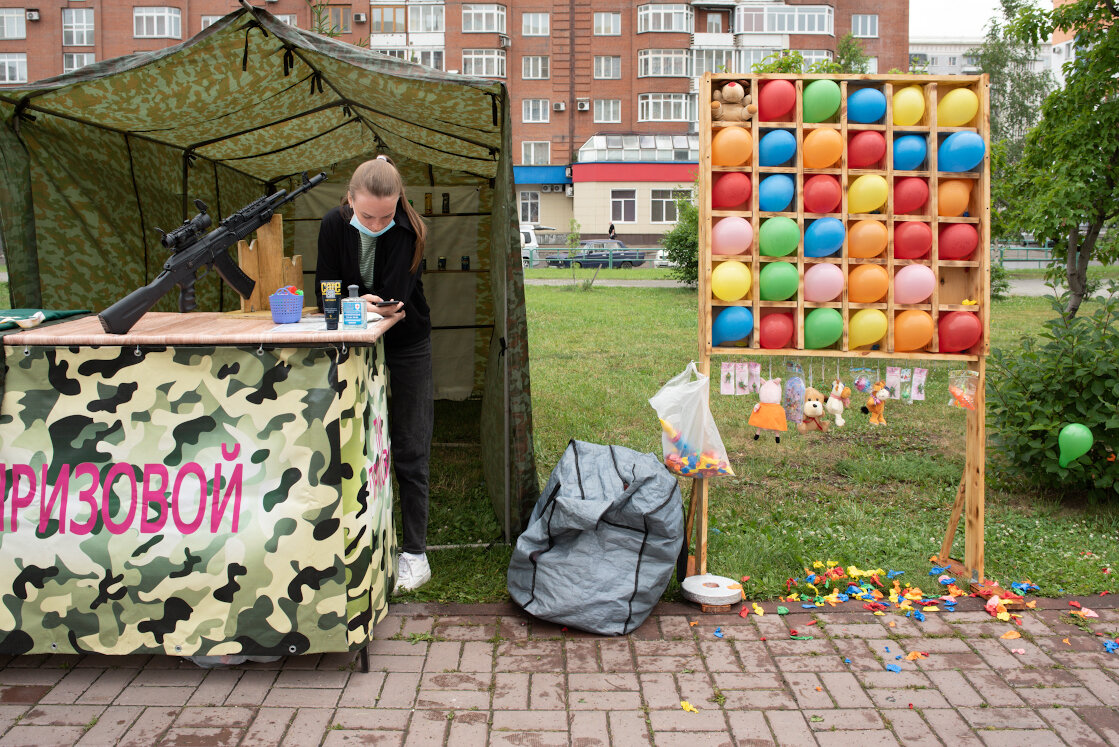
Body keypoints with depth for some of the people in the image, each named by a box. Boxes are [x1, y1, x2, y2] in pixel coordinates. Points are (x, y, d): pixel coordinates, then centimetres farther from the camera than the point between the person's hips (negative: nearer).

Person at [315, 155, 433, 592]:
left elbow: (395, 297, -25)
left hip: (406, 347, -2)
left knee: (409, 453, 0)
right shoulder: (335, 226, -10)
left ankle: (415, 553, 8)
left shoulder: (409, 231, -18)